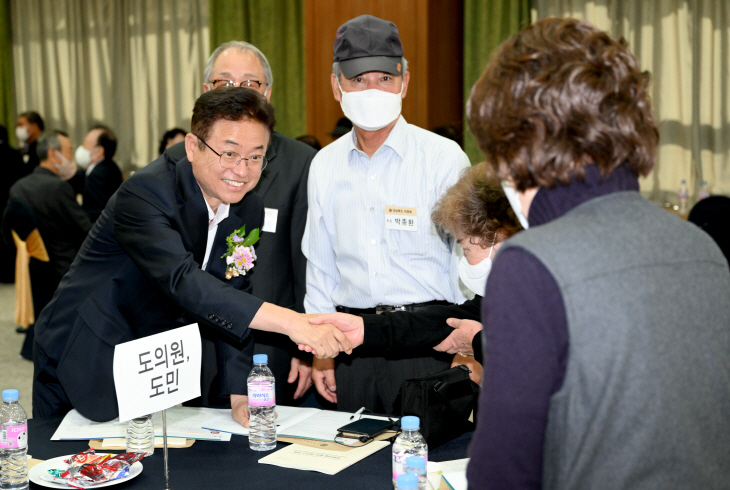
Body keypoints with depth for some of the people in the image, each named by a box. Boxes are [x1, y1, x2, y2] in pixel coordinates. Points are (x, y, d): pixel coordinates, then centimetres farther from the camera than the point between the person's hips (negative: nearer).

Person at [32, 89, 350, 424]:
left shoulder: (249, 212, -4)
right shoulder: (144, 194, -27)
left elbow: (231, 305, 0)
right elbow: (183, 282, -41)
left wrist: (238, 391, -11)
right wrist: (288, 322, -48)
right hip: (83, 364, -6)